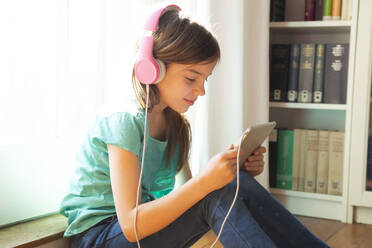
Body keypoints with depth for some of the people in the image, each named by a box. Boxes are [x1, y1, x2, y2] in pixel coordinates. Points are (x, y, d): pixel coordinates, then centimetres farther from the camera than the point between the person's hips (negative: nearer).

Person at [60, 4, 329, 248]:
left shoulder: (175, 123, 3)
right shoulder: (122, 120, -21)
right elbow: (131, 225, -27)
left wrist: (239, 173, -13)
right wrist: (205, 182, -35)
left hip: (147, 222, 7)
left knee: (241, 186, -17)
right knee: (216, 196, -28)